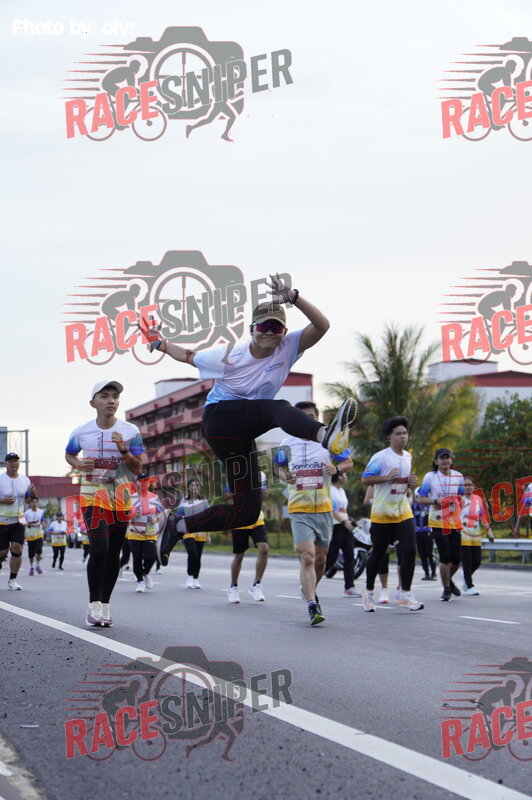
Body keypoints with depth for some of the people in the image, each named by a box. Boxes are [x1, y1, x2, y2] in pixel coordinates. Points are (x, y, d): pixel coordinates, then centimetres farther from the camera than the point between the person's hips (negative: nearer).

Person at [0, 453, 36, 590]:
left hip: (18, 521, 3)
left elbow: (28, 500, 14)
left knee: (17, 549, -10)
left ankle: (12, 579, 1)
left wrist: (32, 493, -7)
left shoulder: (25, 480, 7)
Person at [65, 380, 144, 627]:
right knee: (99, 548, -16)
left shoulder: (130, 432, -4)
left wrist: (123, 450, -21)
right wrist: (78, 464, -6)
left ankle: (105, 604, 17)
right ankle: (94, 604, -5)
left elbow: (137, 469, -3)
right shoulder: (81, 433, -3)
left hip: (121, 497, 2)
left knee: (114, 552, 5)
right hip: (93, 495, -2)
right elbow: (69, 454, 16)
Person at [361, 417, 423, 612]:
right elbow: (365, 479, -15)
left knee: (409, 550, -10)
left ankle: (405, 593, -3)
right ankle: (369, 592, 23)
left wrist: (410, 482, 3)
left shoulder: (408, 457, 10)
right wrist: (388, 477, -24)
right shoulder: (380, 457, -12)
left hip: (403, 512, 5)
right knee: (378, 553, 6)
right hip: (382, 513, -5)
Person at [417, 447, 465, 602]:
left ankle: (449, 580, 34)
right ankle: (446, 589, 8)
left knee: (456, 558, 3)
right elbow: (420, 499, -1)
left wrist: (457, 501, 2)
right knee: (445, 557, -9)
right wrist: (436, 501, -16)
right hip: (437, 521, -4)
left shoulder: (458, 476, 9)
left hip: (454, 522, 4)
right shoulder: (430, 477, -1)